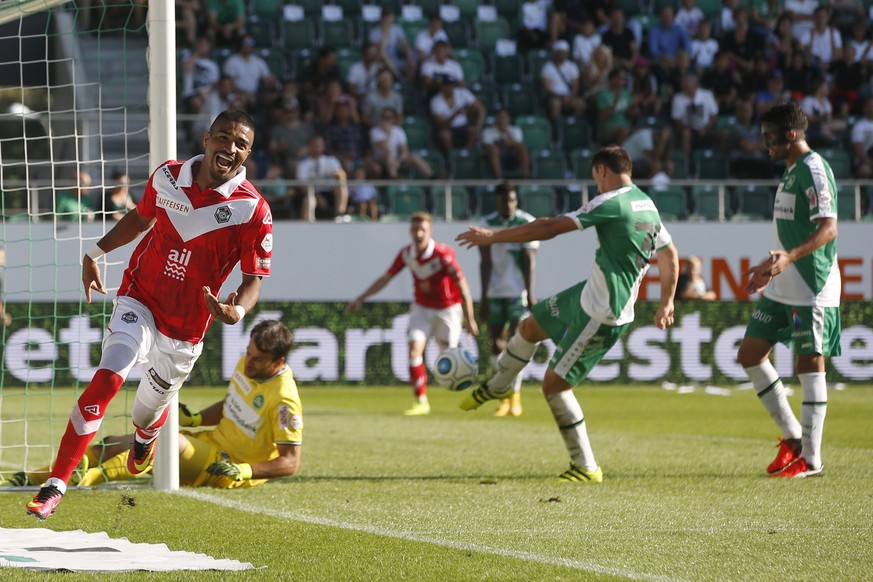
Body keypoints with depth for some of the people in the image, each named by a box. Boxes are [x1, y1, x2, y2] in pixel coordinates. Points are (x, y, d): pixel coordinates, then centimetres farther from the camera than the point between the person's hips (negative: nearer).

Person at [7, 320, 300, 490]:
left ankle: (89, 478, -52)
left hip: (229, 468, -9)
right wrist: (194, 419, 4)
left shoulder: (284, 400, -21)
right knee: (114, 445, -2)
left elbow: (290, 462, -19)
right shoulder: (246, 365, 4)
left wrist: (243, 471, -29)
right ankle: (31, 478, -9)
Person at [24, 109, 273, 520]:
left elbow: (253, 278, -10)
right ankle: (56, 485, -21)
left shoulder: (252, 209, -15)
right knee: (107, 379, -22)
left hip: (184, 330, -1)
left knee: (148, 413, 12)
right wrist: (96, 252, 10)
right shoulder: (167, 178, -6)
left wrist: (237, 311, -31)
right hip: (139, 301, 1)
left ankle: (144, 439, 55)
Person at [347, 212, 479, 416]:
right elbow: (386, 278, 6)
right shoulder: (406, 254, -7)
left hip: (447, 309, -3)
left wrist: (470, 320, -20)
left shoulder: (443, 254, -21)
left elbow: (463, 287, -19)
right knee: (414, 349, -15)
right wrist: (361, 298, 5)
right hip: (421, 308, 4)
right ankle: (421, 401, -12)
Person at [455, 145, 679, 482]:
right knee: (530, 326, 24)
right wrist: (666, 304, 31)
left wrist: (493, 236, -14)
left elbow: (550, 228, -20)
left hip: (601, 317, -9)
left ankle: (585, 467, 5)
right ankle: (496, 386, 49)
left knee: (554, 385, -3)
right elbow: (670, 256, 20)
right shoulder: (647, 205, 8)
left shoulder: (612, 203, -19)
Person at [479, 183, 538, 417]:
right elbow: (486, 262, 2)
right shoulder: (487, 224, 4)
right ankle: (504, 396, 15)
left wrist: (530, 294, -10)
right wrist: (484, 296, -3)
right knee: (497, 346, 3)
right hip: (495, 292, 2)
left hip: (518, 292, -2)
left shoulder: (527, 223, -1)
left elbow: (530, 261, -4)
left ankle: (515, 395, -3)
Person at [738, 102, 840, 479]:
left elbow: (828, 228, -24)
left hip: (812, 290, -10)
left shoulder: (814, 171, -13)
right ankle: (792, 436, 17)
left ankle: (811, 458, -1)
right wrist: (771, 267, 32)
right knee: (750, 355, 9)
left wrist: (790, 257, -36)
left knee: (810, 364, -5)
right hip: (783, 289, 10)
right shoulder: (792, 171, 16)